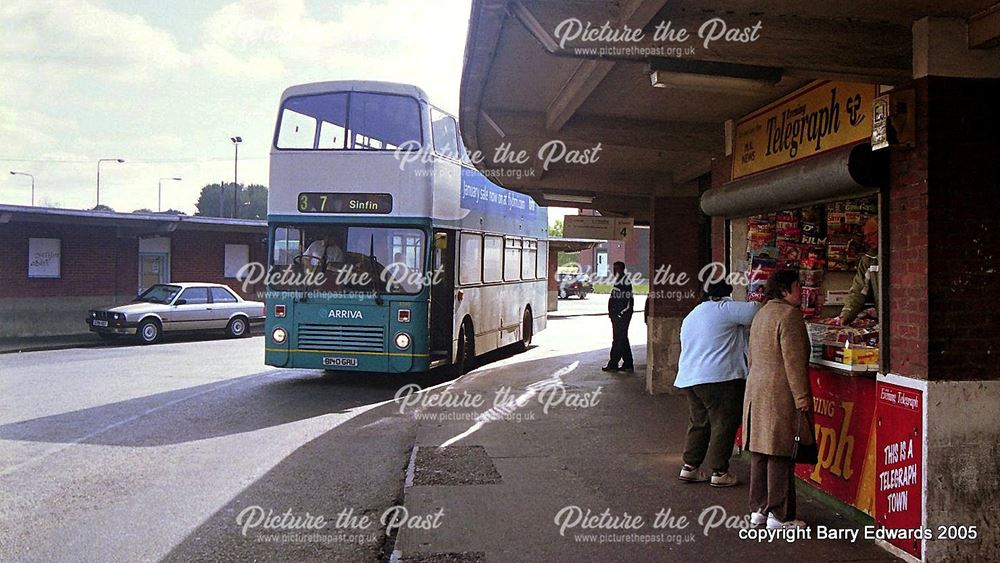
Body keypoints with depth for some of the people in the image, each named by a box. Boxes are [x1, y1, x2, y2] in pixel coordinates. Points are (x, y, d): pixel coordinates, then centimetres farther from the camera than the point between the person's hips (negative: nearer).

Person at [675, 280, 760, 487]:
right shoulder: (724, 309, -6)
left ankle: (690, 467, 18)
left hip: (689, 377, 8)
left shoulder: (690, 317, 22)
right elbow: (755, 311, -10)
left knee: (698, 423, 16)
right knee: (724, 425, 0)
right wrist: (761, 303, 13)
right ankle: (719, 472, 3)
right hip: (719, 377, -8)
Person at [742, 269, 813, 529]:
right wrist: (802, 398, -16)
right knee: (780, 454, -2)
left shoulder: (761, 314, 17)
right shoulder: (789, 315, -12)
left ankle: (758, 509, 20)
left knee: (760, 451, 13)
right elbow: (794, 361, -17)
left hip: (756, 389, 9)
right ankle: (779, 515, 4)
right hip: (780, 392, -9)